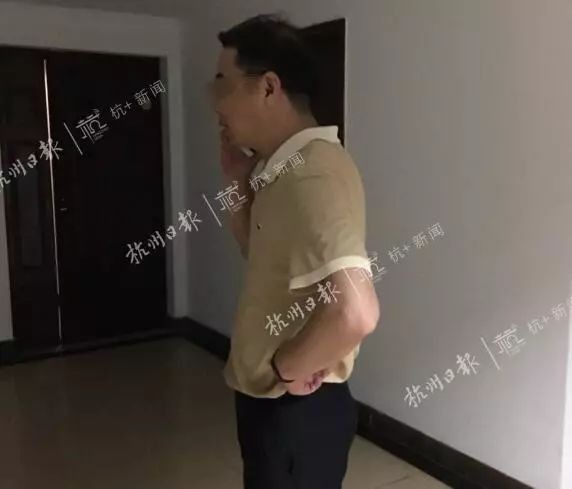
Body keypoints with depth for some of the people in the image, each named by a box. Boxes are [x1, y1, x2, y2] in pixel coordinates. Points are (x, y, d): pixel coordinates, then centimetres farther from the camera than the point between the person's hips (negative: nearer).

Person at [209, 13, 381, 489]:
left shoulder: (312, 176, -27)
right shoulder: (286, 168, 5)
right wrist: (240, 185, 3)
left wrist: (285, 368, -21)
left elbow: (355, 310, -38)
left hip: (297, 409, -9)